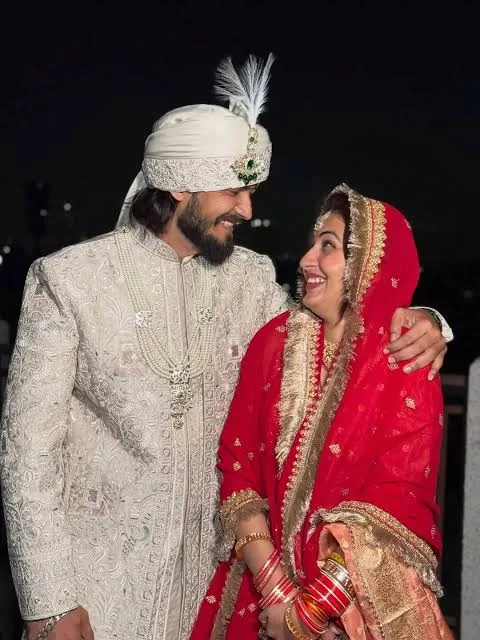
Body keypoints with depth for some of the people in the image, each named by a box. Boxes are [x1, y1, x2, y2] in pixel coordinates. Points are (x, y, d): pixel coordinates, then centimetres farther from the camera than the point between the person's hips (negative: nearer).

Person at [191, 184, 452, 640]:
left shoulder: (406, 368, -12)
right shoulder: (274, 341, -5)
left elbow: (395, 504, -15)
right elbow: (237, 464, -7)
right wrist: (276, 590, -14)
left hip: (367, 599, -2)